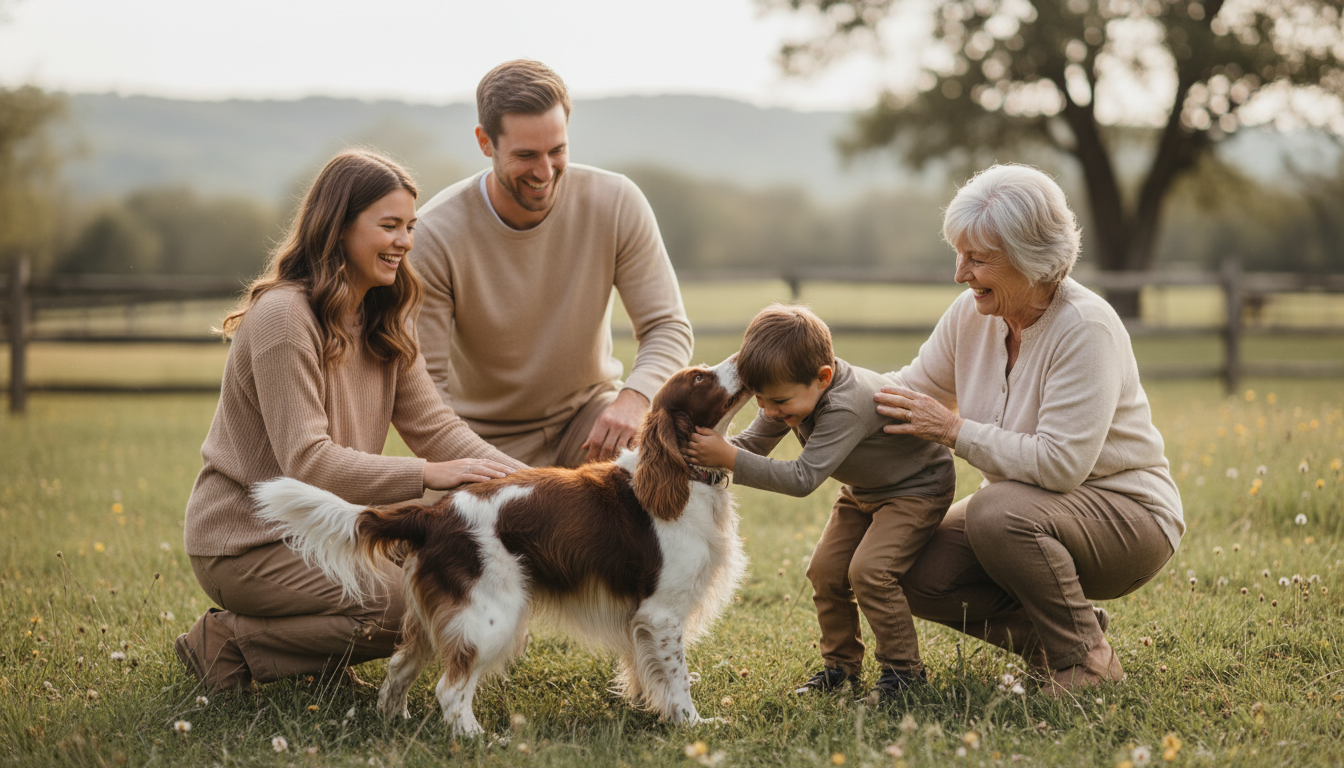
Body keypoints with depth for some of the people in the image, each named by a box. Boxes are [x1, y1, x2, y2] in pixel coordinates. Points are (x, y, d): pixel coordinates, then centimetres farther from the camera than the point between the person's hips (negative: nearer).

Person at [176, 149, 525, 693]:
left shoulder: (383, 322, 7)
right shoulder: (283, 316, -20)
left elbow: (433, 424, 0)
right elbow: (307, 461, -26)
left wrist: (518, 477, -16)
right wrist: (427, 475, -33)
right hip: (246, 543, -9)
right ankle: (234, 642, -7)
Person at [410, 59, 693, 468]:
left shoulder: (617, 203, -14)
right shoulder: (435, 233, -20)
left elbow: (667, 326, -11)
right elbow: (426, 383, -18)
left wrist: (634, 398, -33)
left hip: (590, 410, 2)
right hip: (489, 438, -2)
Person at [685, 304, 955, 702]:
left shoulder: (846, 407, -40)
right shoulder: (794, 391, -14)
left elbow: (803, 477, -41)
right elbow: (753, 443, -8)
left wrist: (730, 459, -44)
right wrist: (716, 446, -29)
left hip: (918, 486, -9)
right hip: (864, 490, 9)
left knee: (869, 569, -23)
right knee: (825, 570, 1)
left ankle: (904, 668, -7)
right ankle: (842, 663, 17)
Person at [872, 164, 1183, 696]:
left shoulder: (1086, 328, -25)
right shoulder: (971, 314, -4)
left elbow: (1060, 463, -31)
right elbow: (909, 391, 10)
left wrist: (953, 429, -26)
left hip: (1127, 516, -7)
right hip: (1029, 511, 7)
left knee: (998, 511, -35)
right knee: (920, 579, -14)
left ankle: (1087, 658, -12)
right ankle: (1048, 635, 8)